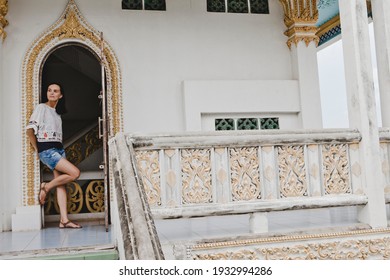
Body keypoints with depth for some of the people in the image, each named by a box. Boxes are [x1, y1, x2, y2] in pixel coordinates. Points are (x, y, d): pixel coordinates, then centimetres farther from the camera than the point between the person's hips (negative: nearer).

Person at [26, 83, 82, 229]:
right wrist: (37, 149, -6)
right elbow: (30, 130, -13)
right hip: (47, 150, -7)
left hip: (59, 149, 7)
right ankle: (46, 187, 1)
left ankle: (64, 220, -1)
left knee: (61, 183, 0)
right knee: (75, 173, -17)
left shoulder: (57, 112, 17)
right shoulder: (41, 107, -5)